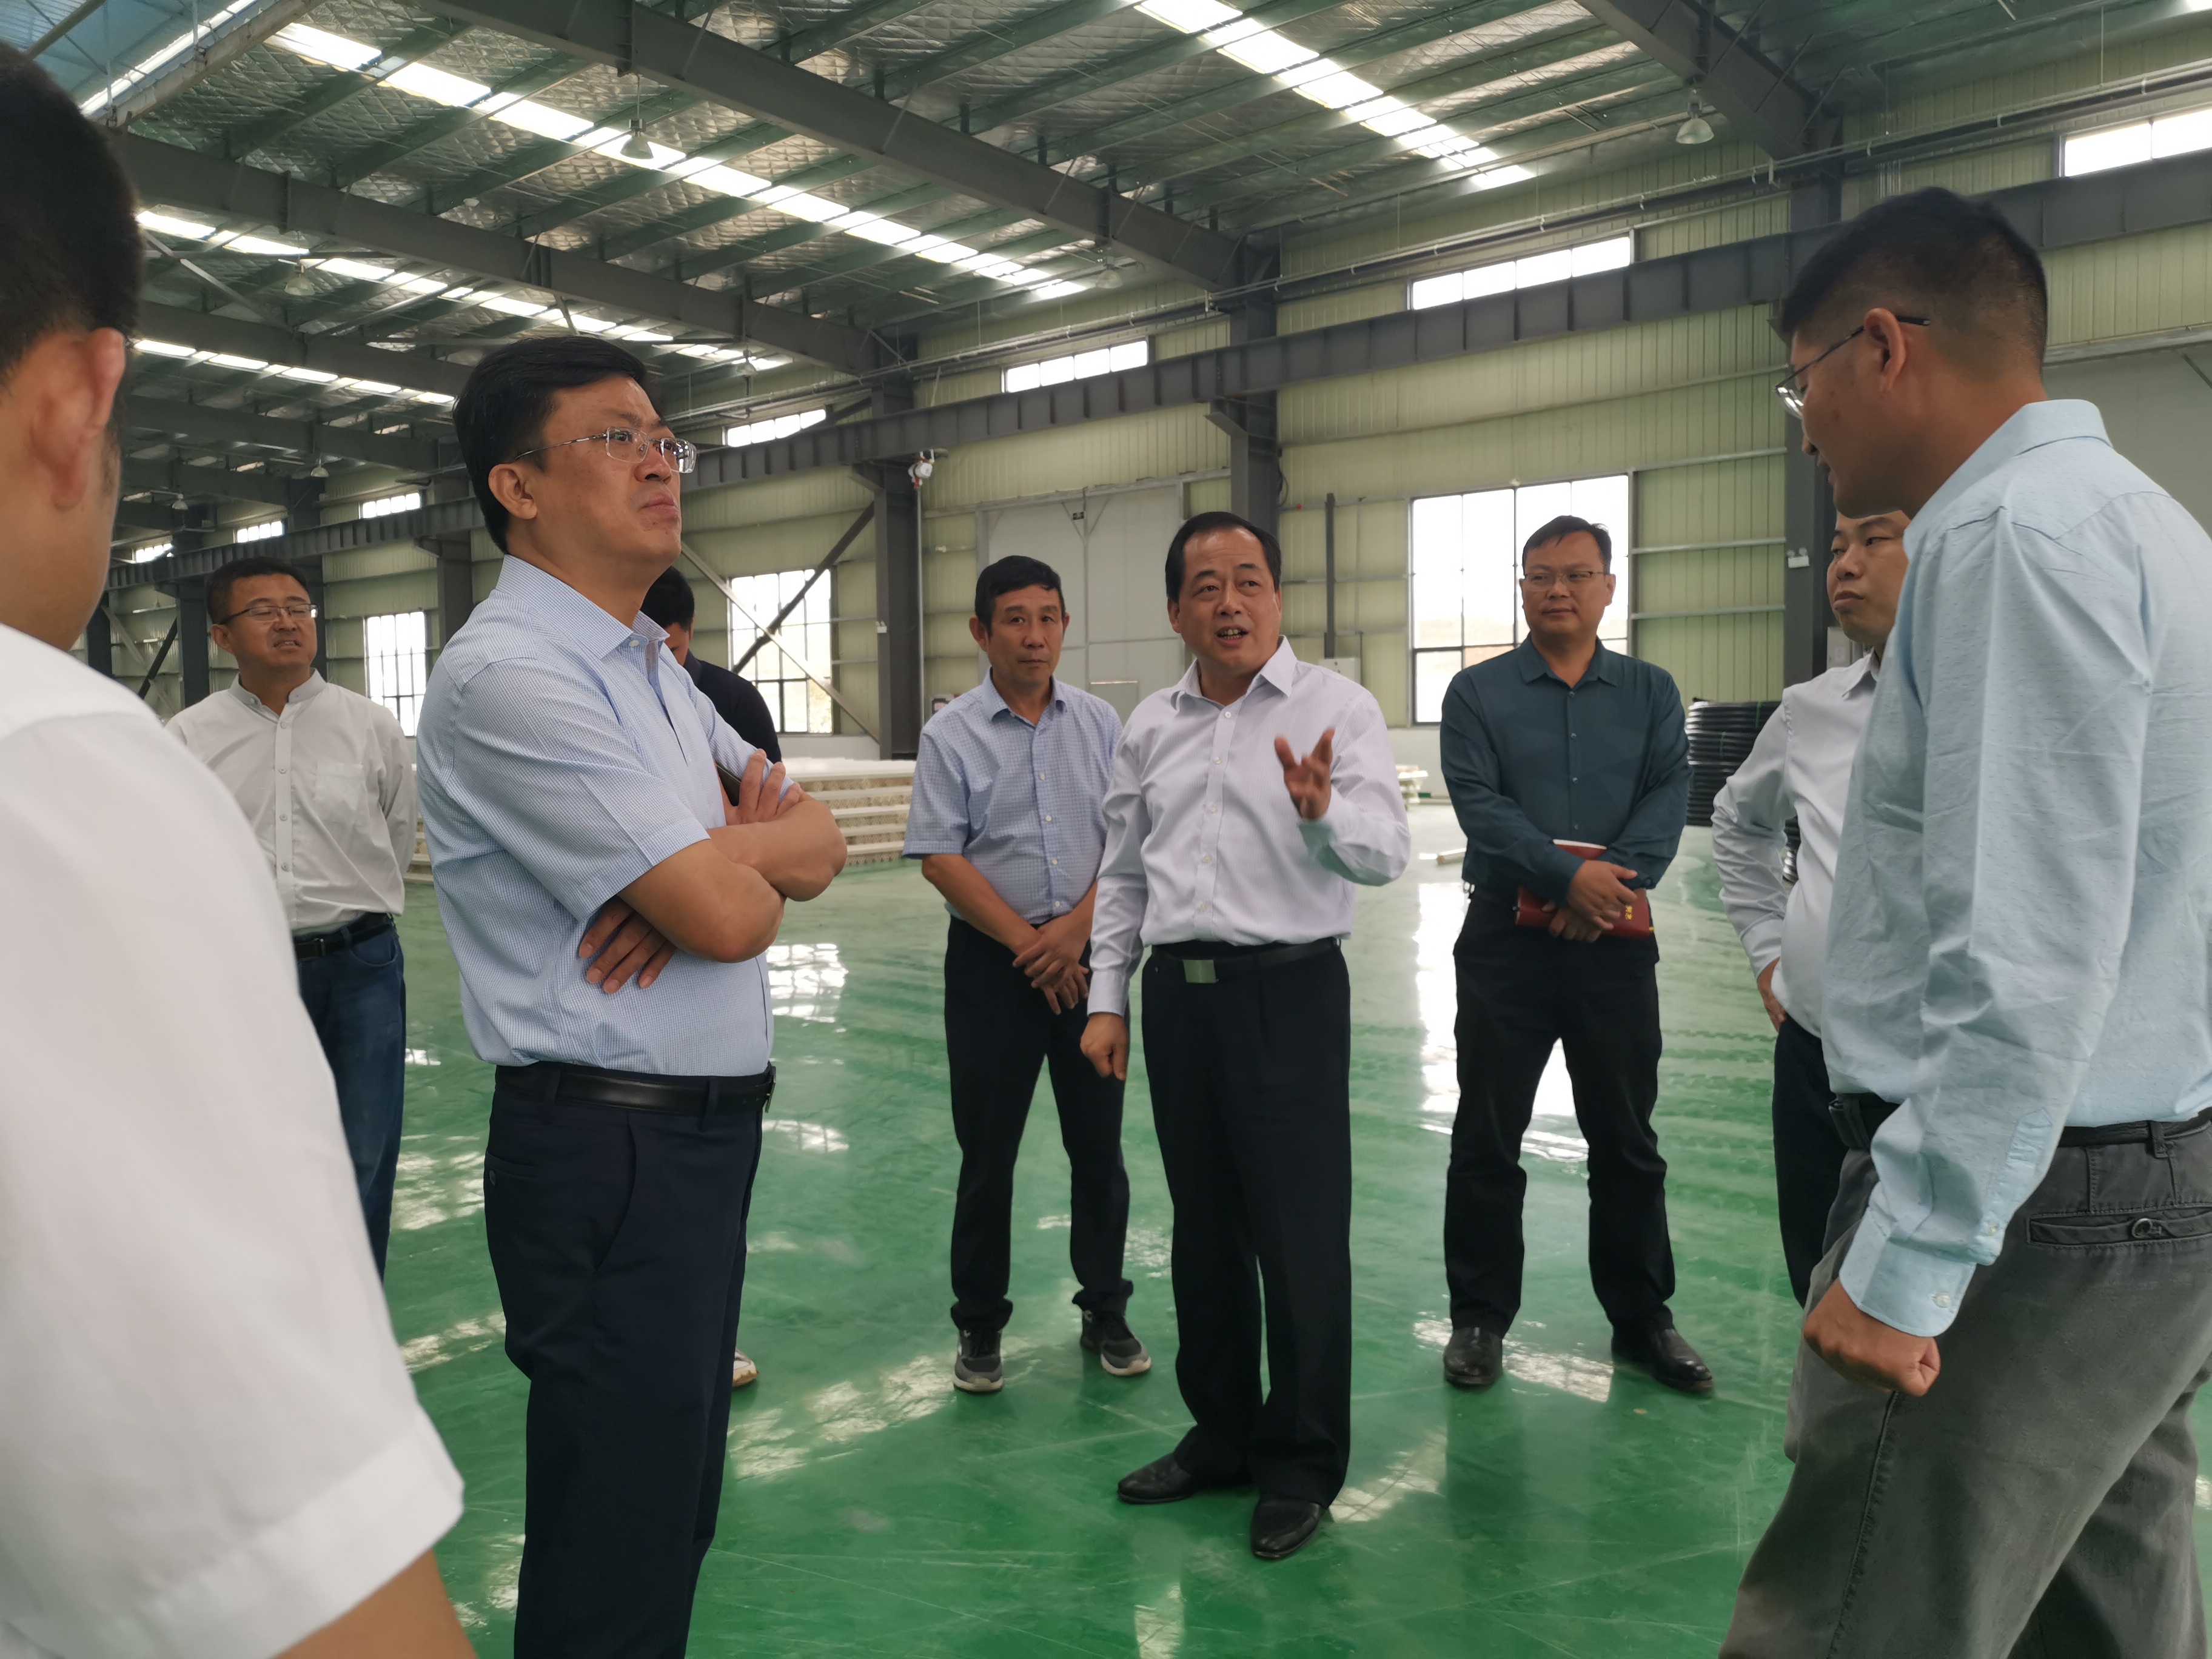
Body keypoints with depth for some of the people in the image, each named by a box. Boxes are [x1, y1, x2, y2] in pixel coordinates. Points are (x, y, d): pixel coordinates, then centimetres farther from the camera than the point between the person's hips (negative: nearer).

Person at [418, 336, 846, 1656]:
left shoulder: (653, 667, 13)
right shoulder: (509, 676, -17)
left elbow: (822, 843, 10)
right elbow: (734, 917, -23)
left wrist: (713, 858, -11)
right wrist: (743, 860, 1)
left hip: (706, 1133, 9)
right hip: (612, 1149, -9)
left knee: (676, 1510, 22)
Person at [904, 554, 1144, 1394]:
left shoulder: (1100, 723, 4)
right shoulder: (951, 733, -4)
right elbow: (941, 858, -8)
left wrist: (1074, 929, -10)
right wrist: (1028, 945, -10)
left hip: (1088, 954, 2)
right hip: (992, 957, -2)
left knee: (1098, 1140, 9)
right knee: (988, 1147, 5)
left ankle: (1106, 1311, 25)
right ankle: (979, 1326, 20)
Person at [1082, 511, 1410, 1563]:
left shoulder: (1335, 708, -5)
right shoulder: (1151, 727, 10)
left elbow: (1385, 853, -15)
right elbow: (1123, 875, 15)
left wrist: (1321, 811, -35)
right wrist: (1106, 998, 10)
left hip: (1288, 990, -5)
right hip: (1178, 992, 5)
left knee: (1300, 1236, 2)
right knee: (1203, 1227, 16)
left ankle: (1301, 1467, 21)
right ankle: (1221, 1435, 34)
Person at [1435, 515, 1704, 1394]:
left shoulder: (1651, 690, 8)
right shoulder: (1476, 692, 2)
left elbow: (1670, 795, -4)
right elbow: (1478, 803, -10)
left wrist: (1617, 880, -19)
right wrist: (1570, 875, -20)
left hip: (1616, 940, 2)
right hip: (1506, 936, -2)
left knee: (1627, 1138, 12)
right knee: (1487, 1138, 6)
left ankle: (1642, 1316, 27)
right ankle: (1479, 1317, 19)